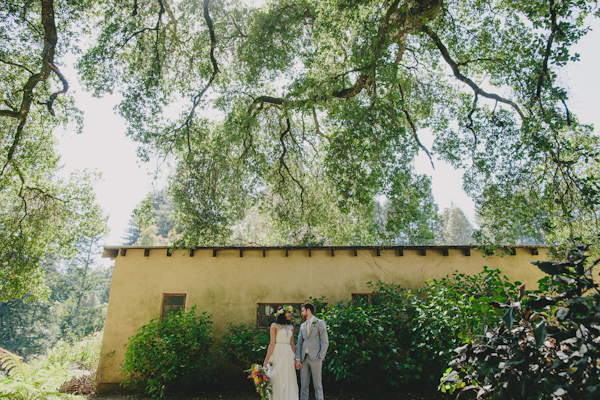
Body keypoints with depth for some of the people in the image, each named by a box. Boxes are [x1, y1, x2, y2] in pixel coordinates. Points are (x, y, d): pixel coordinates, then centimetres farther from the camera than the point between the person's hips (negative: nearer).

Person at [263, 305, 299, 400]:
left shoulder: (291, 327, 12)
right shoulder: (275, 326, -3)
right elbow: (272, 343, -7)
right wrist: (267, 359, -10)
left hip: (288, 354, 5)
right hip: (278, 353, -5)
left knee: (289, 380, 6)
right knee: (278, 379, -1)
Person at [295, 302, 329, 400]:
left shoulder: (320, 323, 0)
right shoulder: (302, 325, 17)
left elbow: (325, 342, -4)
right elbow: (299, 343, 12)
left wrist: (320, 357, -10)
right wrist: (298, 359, 2)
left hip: (315, 358, -5)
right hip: (303, 358, 5)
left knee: (317, 384, 0)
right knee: (303, 384, 7)